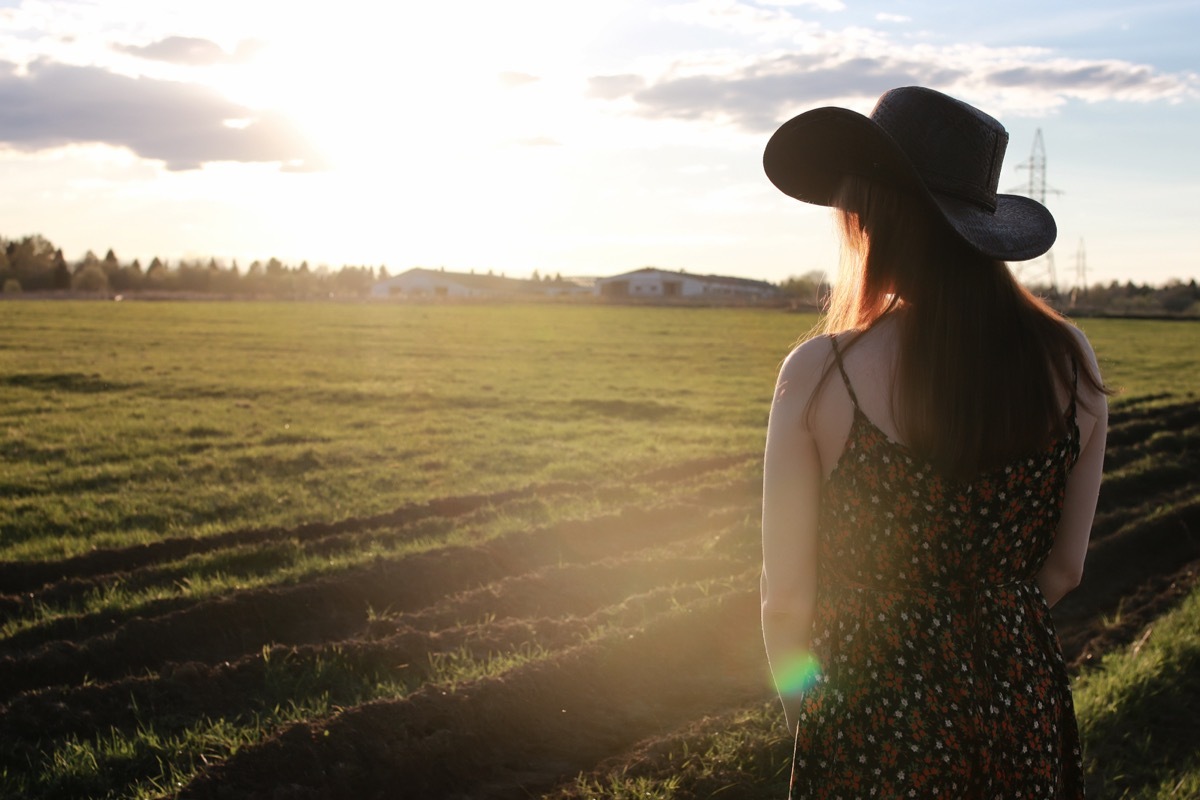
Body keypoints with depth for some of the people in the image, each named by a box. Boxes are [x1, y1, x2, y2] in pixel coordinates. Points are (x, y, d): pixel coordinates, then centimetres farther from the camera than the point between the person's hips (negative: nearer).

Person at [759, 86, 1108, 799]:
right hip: (1027, 716, 4)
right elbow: (1063, 570, 4)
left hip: (878, 728, -3)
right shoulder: (1071, 360, -7)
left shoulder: (821, 373, -17)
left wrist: (809, 723, 7)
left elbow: (787, 599, -11)